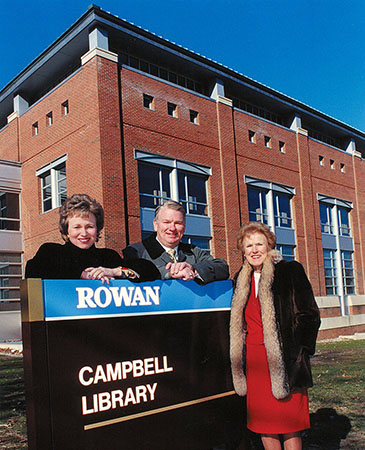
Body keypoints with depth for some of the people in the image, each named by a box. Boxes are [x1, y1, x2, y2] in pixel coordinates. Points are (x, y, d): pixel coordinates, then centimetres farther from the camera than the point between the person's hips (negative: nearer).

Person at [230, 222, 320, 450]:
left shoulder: (290, 271, -3)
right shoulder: (241, 280, 13)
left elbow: (309, 315, -4)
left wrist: (297, 352, -10)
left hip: (282, 360, -5)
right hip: (253, 361, 5)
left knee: (289, 425, 2)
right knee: (262, 423, 10)